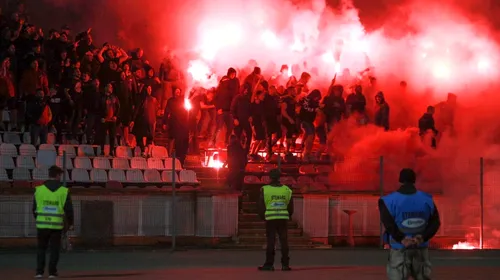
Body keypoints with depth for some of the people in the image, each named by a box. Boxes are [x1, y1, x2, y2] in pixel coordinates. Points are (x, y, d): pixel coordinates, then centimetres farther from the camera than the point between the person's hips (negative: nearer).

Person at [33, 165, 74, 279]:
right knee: (54, 249, 9)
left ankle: (39, 271, 6)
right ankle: (52, 272, 5)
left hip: (42, 224, 1)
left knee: (41, 248, 12)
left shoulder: (39, 190, -2)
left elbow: (35, 208, 4)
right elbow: (68, 209, -5)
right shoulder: (63, 191, -6)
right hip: (57, 225, -1)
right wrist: (70, 223, 9)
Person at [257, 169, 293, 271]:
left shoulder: (265, 190, -4)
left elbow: (260, 206, -3)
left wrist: (262, 217, 13)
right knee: (284, 241, 4)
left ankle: (269, 264, 1)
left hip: (270, 218, -2)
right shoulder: (286, 190, 3)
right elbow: (291, 206, 8)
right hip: (283, 219, 2)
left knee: (270, 241, 1)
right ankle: (285, 264, 4)